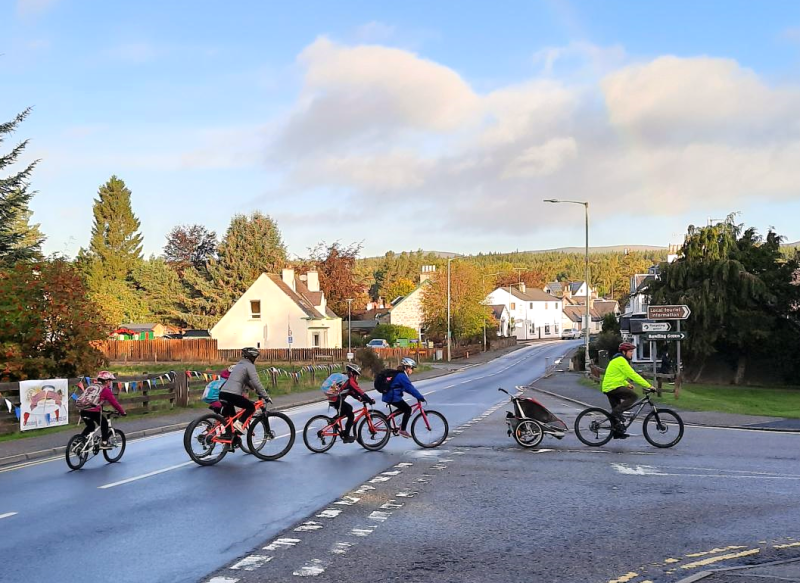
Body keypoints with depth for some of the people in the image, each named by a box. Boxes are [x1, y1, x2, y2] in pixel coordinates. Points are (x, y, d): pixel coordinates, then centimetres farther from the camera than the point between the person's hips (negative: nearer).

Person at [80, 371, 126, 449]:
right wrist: (123, 412, 12)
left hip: (83, 410, 6)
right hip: (94, 411, -6)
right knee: (104, 424, 16)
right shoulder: (106, 390, 3)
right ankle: (104, 443, 12)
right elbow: (114, 402, 3)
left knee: (90, 426, 28)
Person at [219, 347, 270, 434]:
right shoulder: (249, 366, 0)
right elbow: (256, 383, -8)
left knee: (230, 420, 18)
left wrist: (258, 391, 43)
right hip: (233, 394, -8)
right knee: (251, 407, 7)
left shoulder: (239, 365, 27)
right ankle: (239, 423, -9)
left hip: (223, 393, 8)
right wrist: (266, 396, -2)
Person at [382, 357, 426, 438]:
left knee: (404, 408, 22)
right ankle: (403, 430, -3)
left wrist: (418, 396, 18)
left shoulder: (399, 375, 17)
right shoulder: (402, 376, -15)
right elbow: (410, 388, -21)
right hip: (393, 397, -10)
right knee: (408, 409, -5)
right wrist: (420, 397, -19)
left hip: (389, 396, 10)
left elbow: (408, 388, 22)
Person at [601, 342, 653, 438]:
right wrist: (648, 385, -17)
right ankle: (616, 413, -18)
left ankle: (617, 433, 21)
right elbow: (632, 375, -18)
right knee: (633, 396, -18)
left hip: (608, 388, 11)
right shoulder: (621, 360, -14)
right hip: (613, 387, -11)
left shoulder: (617, 360, 19)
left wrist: (627, 384, 13)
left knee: (616, 410, 15)